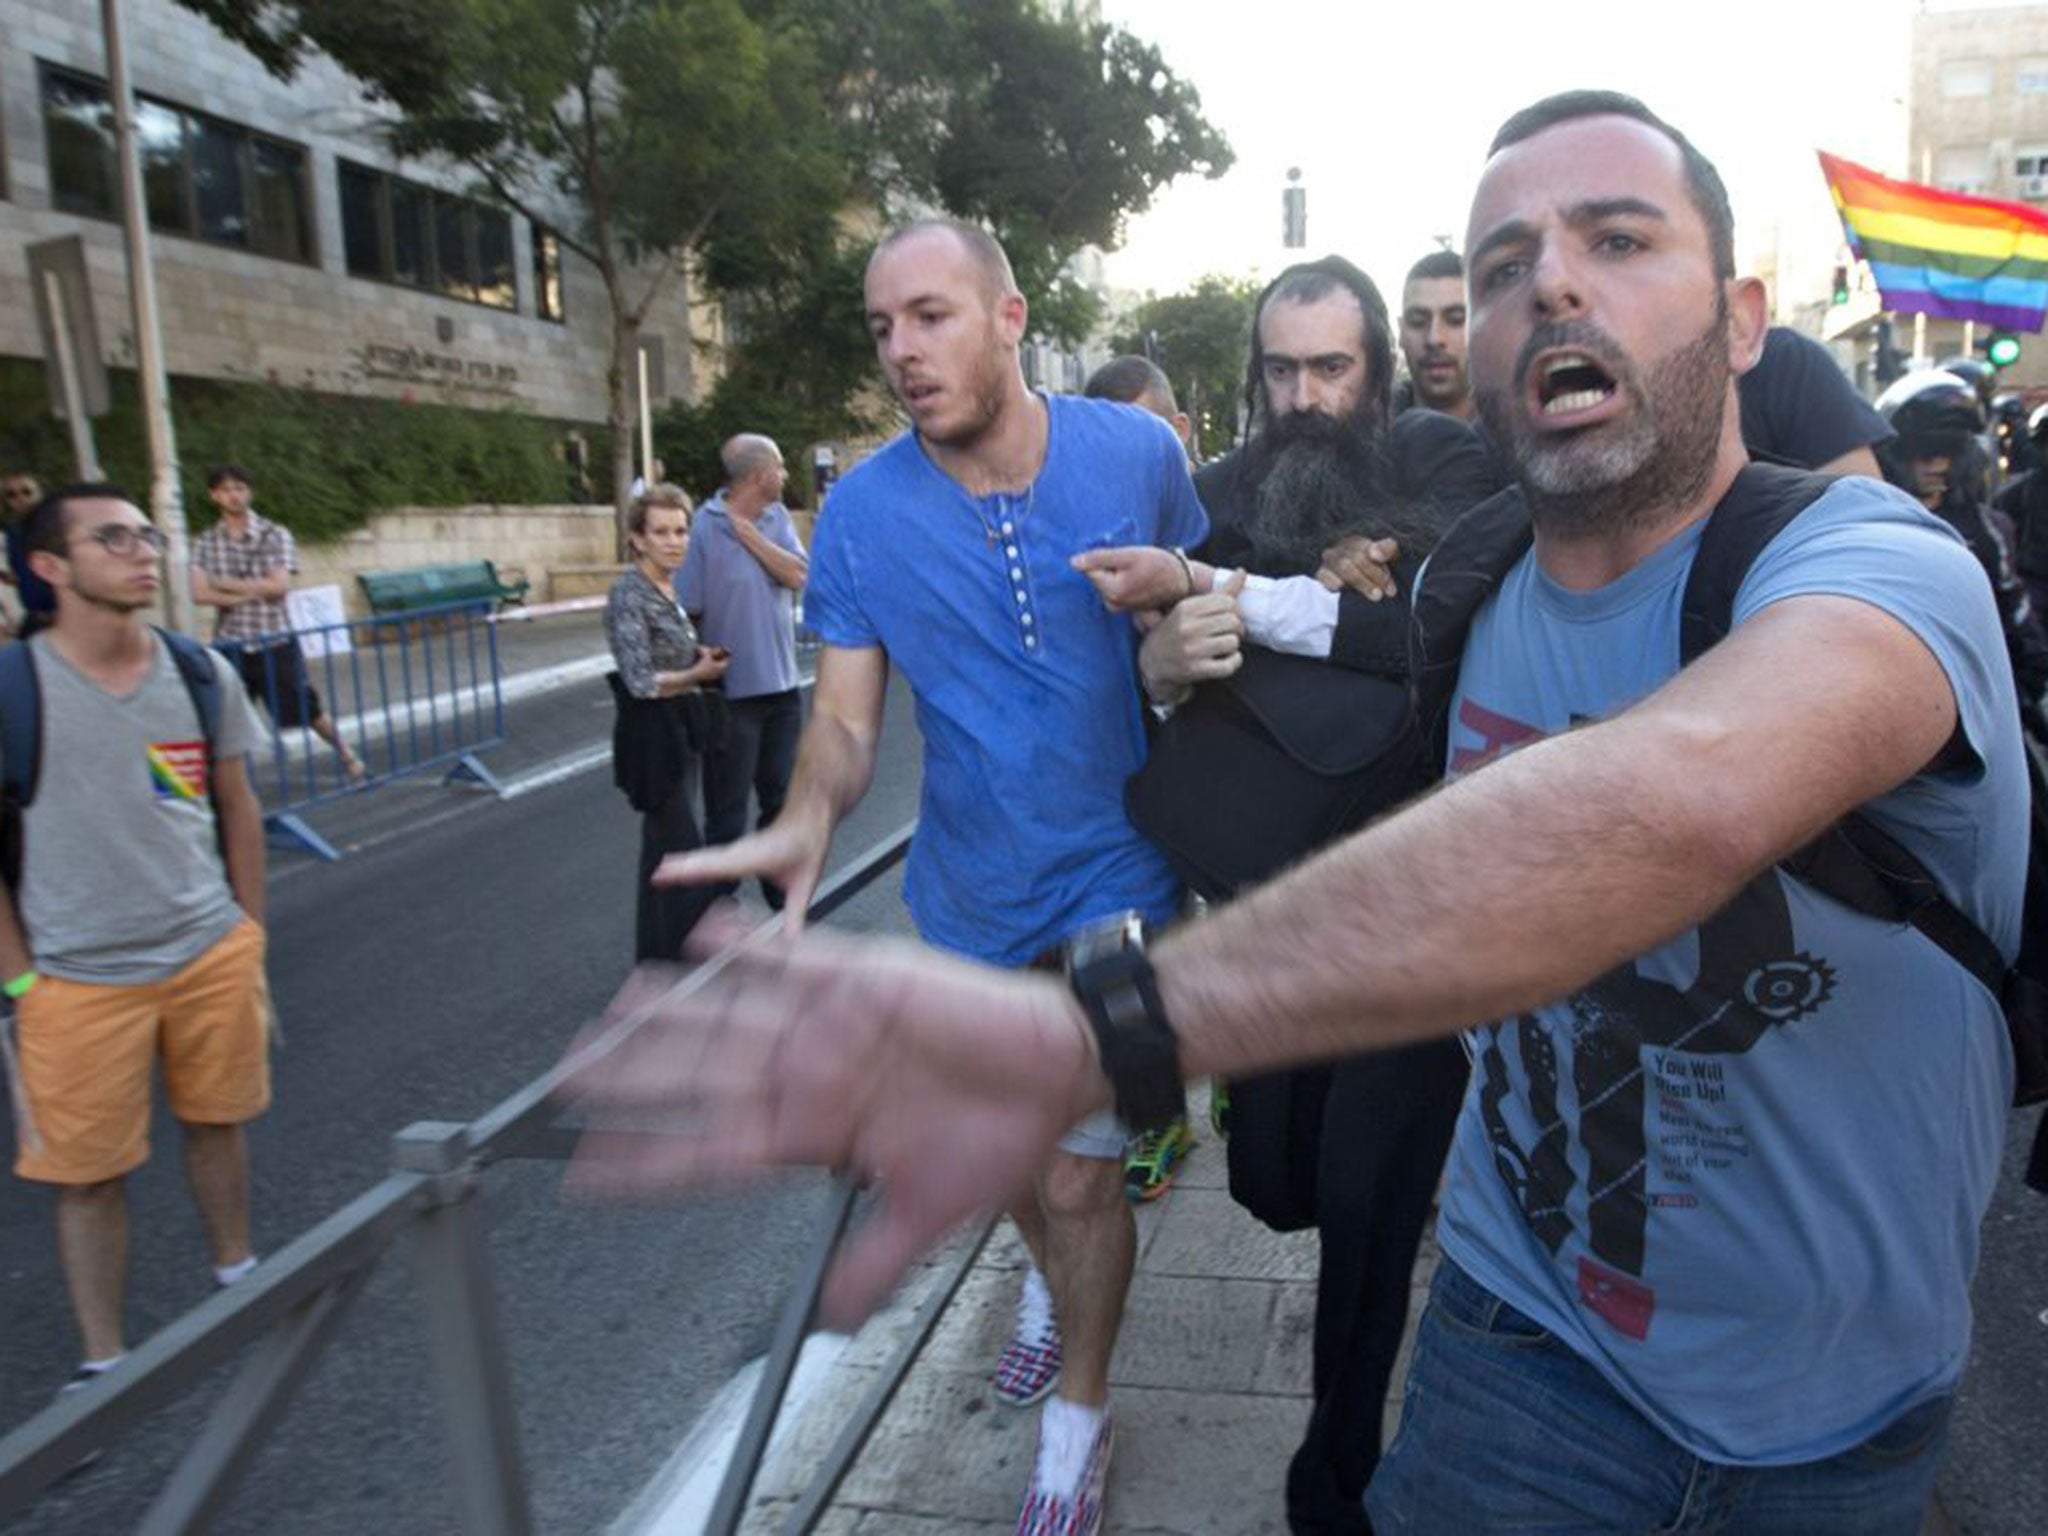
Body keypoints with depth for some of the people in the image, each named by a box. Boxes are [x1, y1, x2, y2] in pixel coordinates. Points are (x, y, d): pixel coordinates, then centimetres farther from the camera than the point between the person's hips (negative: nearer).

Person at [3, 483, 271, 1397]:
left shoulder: (200, 672, 0)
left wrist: (249, 937, 9)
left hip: (212, 956, 3)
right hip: (81, 982, -3)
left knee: (216, 1121, 17)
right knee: (88, 1173, 7)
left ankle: (236, 1276, 41)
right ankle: (102, 1361, 26)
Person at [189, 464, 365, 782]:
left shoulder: (275, 534, -2)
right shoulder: (205, 544, 3)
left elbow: (279, 586, -13)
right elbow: (200, 593, -8)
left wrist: (228, 583, -10)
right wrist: (251, 592, -15)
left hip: (276, 640, -2)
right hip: (231, 644, 2)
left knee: (308, 709, 5)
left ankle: (351, 761, 20)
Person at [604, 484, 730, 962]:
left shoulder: (669, 589, 8)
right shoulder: (629, 594, -17)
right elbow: (642, 681, -20)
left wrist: (703, 655, 3)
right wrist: (699, 674, -8)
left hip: (681, 733, 9)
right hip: (653, 738, -9)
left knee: (663, 847, 17)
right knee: (683, 850, -6)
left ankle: (658, 956, 30)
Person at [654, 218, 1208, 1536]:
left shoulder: (1136, 453, -11)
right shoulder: (864, 510, -11)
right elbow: (845, 715, -12)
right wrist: (804, 822, -31)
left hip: (1112, 877, -2)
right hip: (973, 892, 2)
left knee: (1079, 1176, 2)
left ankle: (1079, 1423, 30)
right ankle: (1053, 1276, 58)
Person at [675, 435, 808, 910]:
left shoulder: (776, 518, 5)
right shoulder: (704, 526, -13)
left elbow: (798, 576, -9)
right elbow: (688, 612, -13)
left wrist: (748, 533, -13)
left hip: (783, 686, 6)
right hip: (731, 692, -6)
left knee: (781, 799, 18)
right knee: (727, 813, 4)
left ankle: (780, 892, 34)